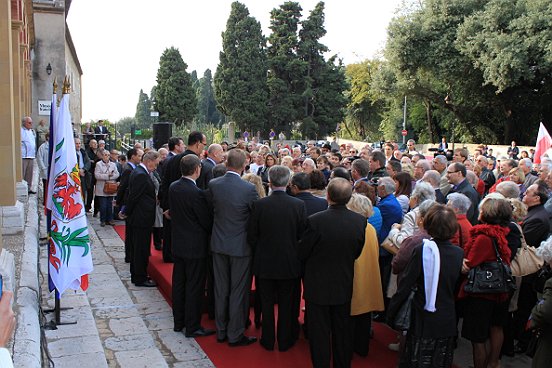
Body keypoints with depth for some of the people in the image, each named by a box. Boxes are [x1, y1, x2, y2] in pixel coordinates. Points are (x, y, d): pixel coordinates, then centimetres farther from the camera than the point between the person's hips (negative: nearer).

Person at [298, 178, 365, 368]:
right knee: (342, 331, 21)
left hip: (318, 286, -4)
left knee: (320, 333, 11)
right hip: (344, 286, 4)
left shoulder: (315, 221, -25)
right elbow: (357, 252, 0)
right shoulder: (360, 221, -12)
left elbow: (302, 253, -13)